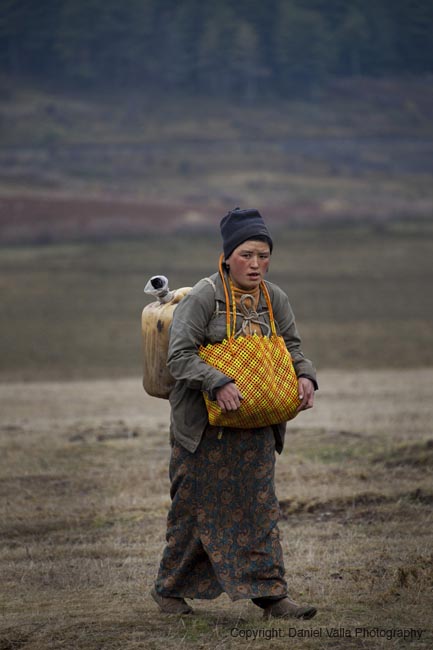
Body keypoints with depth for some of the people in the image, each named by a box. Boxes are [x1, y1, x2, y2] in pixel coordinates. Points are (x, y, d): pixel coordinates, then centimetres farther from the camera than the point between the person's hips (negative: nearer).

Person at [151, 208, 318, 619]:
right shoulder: (203, 298, -12)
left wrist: (304, 376, -10)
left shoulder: (275, 300, 6)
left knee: (259, 506, 2)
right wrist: (218, 384, -32)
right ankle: (169, 589, 21)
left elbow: (291, 348, 12)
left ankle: (270, 596, 3)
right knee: (196, 506, 4)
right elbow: (179, 356, -17)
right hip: (204, 425, -5)